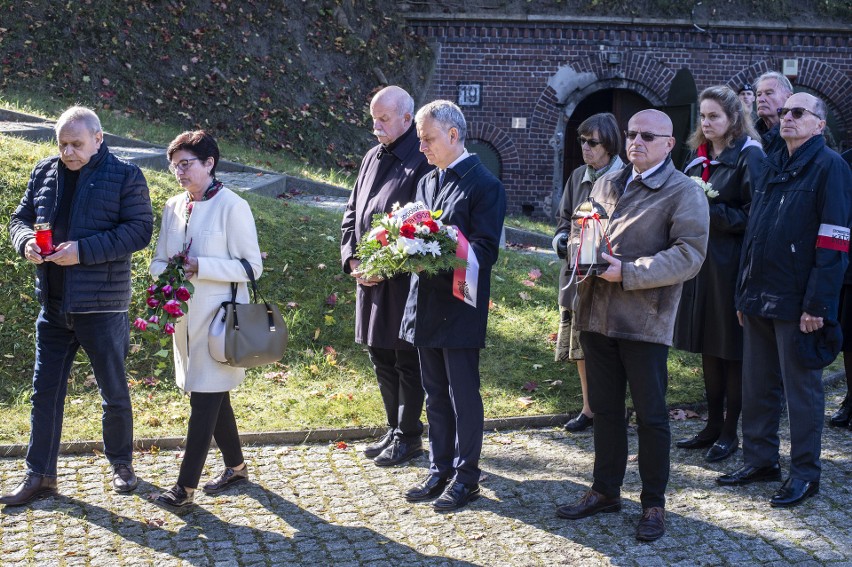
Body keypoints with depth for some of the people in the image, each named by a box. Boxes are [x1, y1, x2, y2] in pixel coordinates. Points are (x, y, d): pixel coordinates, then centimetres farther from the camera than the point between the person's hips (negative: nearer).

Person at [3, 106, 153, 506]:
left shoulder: (125, 177, -7)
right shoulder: (44, 173, 8)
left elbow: (139, 230, -14)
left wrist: (84, 250, -23)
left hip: (101, 305, -4)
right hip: (53, 304, 5)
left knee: (114, 391, 9)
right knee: (45, 391, 9)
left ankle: (121, 465, 28)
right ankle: (39, 476, 18)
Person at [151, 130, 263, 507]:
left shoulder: (232, 207, -11)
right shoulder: (173, 207, 10)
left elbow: (252, 265, -12)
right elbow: (159, 261, 17)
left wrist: (201, 267, -21)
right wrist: (166, 274, -7)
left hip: (218, 318, -7)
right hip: (185, 317, 7)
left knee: (205, 398, -5)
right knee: (214, 395, 16)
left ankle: (186, 486, 0)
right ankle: (235, 466, 31)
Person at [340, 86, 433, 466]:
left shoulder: (421, 164, -14)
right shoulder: (373, 157, 12)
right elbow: (352, 211, 16)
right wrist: (351, 258, 2)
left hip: (403, 281, -8)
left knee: (406, 360, 3)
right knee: (380, 357, 16)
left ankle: (408, 437, 16)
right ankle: (394, 430, 30)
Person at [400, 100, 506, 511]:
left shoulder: (483, 184, -9)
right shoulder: (427, 182, 15)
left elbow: (485, 249, -16)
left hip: (460, 306, -7)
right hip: (426, 304, 7)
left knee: (463, 395, 2)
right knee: (435, 395, 14)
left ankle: (466, 477, 13)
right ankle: (440, 470, 25)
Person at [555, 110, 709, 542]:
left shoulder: (684, 193, -5)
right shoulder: (606, 184, 16)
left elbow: (689, 255, -15)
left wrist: (627, 272, -20)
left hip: (645, 321, -6)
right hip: (597, 315, 6)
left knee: (650, 416, 4)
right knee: (604, 409, 15)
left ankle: (653, 502, 17)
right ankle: (605, 490, 29)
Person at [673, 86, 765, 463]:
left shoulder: (748, 156, -9)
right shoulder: (699, 156, 13)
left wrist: (712, 209, -21)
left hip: (731, 263, -7)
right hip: (701, 259, 7)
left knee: (732, 348, 1)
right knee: (708, 346, 13)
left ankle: (730, 432, 11)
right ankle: (713, 424, 23)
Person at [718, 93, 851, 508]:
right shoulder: (771, 166, 14)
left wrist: (817, 304, -19)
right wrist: (744, 293, 13)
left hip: (797, 302, -7)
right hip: (759, 298, 7)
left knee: (802, 388, 3)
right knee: (755, 386, 13)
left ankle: (805, 472, 13)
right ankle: (759, 460, 26)